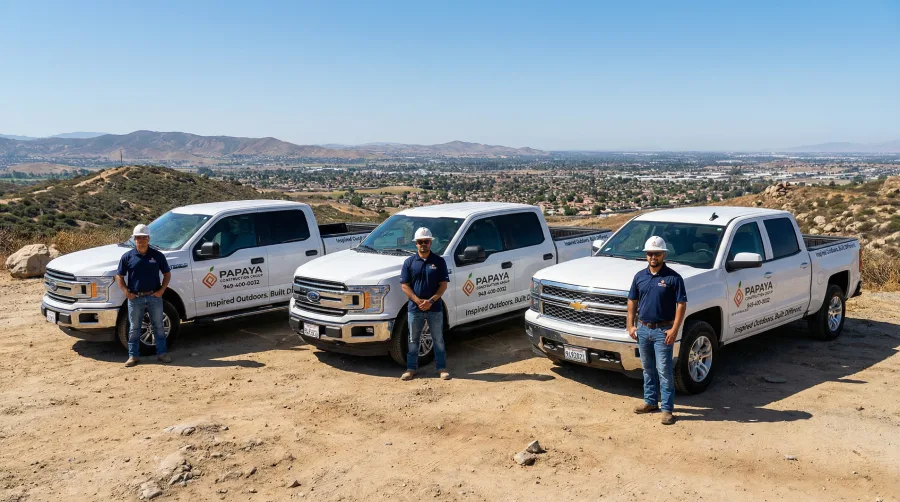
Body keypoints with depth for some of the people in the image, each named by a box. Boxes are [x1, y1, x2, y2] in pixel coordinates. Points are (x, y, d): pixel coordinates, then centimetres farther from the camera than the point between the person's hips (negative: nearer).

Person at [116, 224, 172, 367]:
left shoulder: (158, 256, 1)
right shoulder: (127, 257, 0)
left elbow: (167, 274, 7)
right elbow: (119, 276, 5)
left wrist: (162, 290, -6)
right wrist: (126, 291, -7)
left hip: (154, 297, 0)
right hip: (135, 298, 0)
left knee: (158, 327, 8)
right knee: (134, 328, 7)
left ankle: (161, 353, 19)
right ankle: (133, 356, 16)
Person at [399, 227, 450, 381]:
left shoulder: (439, 261, -1)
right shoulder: (409, 262, 2)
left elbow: (443, 285, -3)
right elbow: (404, 285, -1)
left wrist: (431, 301, -15)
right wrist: (418, 301, -14)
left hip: (435, 308, -1)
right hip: (414, 308, 1)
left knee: (438, 339, 8)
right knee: (413, 340, 10)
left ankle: (442, 368, 18)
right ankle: (411, 368, 20)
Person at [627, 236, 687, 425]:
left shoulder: (673, 278, -9)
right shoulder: (640, 276, 6)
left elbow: (681, 304, -10)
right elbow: (632, 301, 12)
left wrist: (674, 330, -16)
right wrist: (630, 325, 5)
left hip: (663, 331, -5)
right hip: (643, 329, 5)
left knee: (664, 371, -4)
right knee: (647, 368, 16)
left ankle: (667, 408, 3)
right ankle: (650, 401, 28)